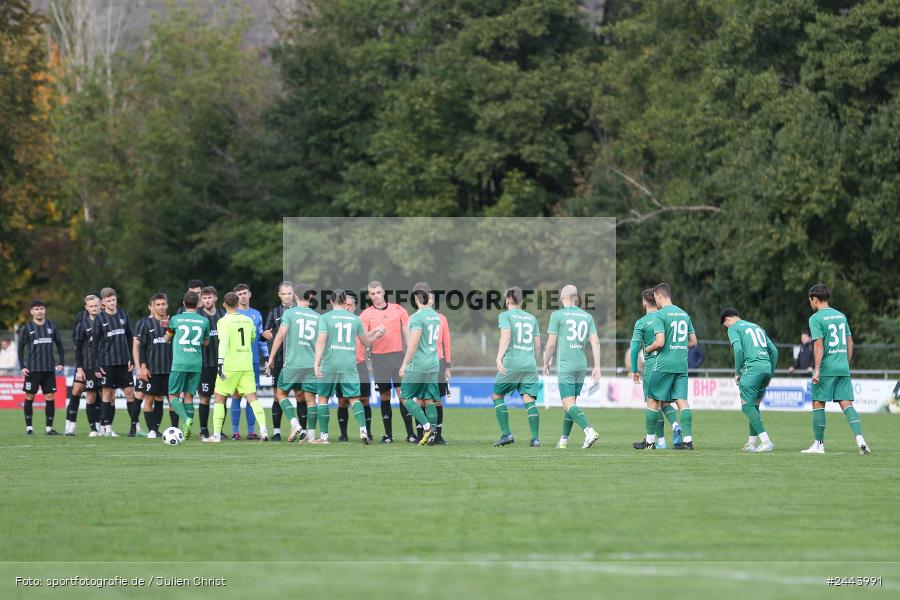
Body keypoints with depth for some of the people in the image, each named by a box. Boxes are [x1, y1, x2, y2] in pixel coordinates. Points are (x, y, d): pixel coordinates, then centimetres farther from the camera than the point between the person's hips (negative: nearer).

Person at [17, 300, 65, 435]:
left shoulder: (52, 326, 9)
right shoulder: (26, 328, 0)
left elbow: (59, 345, 15)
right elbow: (20, 348, 1)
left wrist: (61, 362, 6)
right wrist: (22, 367, -6)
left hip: (49, 368, 3)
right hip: (32, 368, -3)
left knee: (50, 397, 0)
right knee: (29, 397, 0)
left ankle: (49, 427, 5)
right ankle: (29, 427, 8)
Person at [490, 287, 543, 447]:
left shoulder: (505, 315, 2)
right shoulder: (531, 318, 16)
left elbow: (505, 336, -14)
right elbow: (538, 345, 17)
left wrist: (499, 358, -24)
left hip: (512, 362, -4)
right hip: (530, 363, 4)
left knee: (497, 396, 10)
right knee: (529, 400, 1)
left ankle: (506, 434, 1)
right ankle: (535, 437, -12)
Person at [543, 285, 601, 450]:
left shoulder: (557, 315, -4)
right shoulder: (587, 317, 9)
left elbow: (551, 344, -6)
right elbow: (595, 342, 2)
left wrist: (546, 364, 9)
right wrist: (597, 367, 2)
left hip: (565, 365, -6)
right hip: (581, 365, 6)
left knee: (569, 404, -10)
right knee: (571, 403, 16)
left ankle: (589, 431, -29)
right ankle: (564, 440, 21)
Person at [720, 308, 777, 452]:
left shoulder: (733, 329, 7)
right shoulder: (757, 327, 28)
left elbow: (738, 349, -10)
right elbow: (774, 350, 24)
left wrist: (737, 372, -2)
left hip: (752, 367, -7)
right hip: (767, 367, 7)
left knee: (747, 406, -7)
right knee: (754, 406, 15)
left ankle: (766, 441, -20)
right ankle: (751, 443, 14)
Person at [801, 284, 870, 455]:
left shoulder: (816, 318, -7)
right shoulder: (841, 316, 14)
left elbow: (819, 345, -15)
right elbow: (850, 342, 15)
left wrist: (817, 369, -16)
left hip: (826, 368, -6)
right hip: (843, 368, 6)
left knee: (818, 404, 4)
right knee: (846, 403, 2)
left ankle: (819, 444, 6)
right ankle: (859, 437, -15)